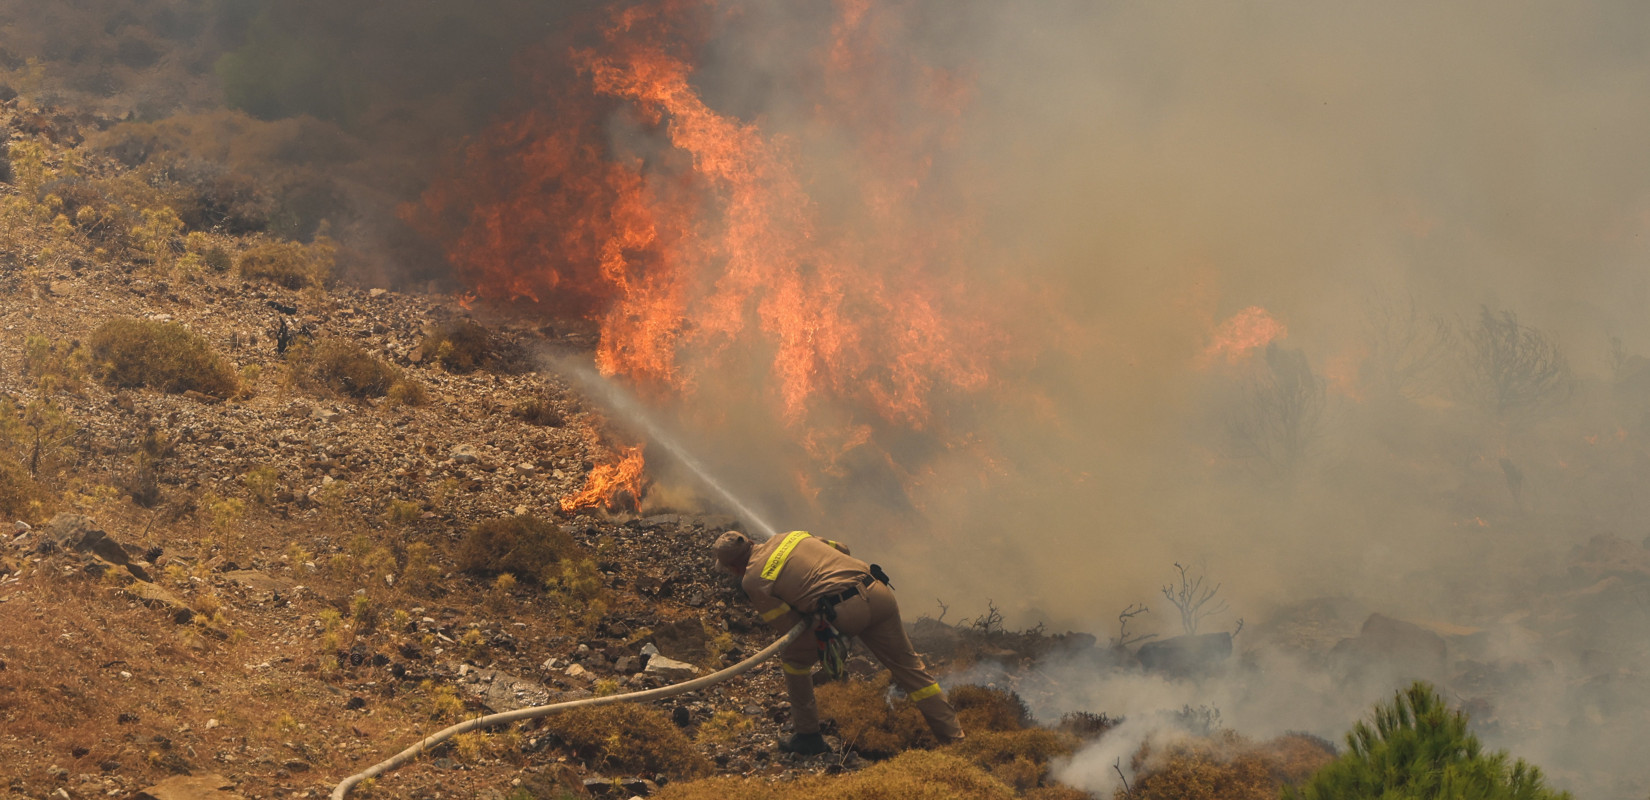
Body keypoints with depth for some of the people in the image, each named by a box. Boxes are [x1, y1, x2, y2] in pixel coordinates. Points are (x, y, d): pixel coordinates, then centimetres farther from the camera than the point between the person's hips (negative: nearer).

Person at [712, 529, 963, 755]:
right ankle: (953, 736, 17)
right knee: (907, 665, 17)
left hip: (844, 611, -6)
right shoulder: (789, 537, 26)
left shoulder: (753, 580, 8)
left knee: (794, 659, 20)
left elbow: (787, 622, 8)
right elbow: (841, 549, 32)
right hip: (878, 594, 6)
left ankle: (808, 735, 24)